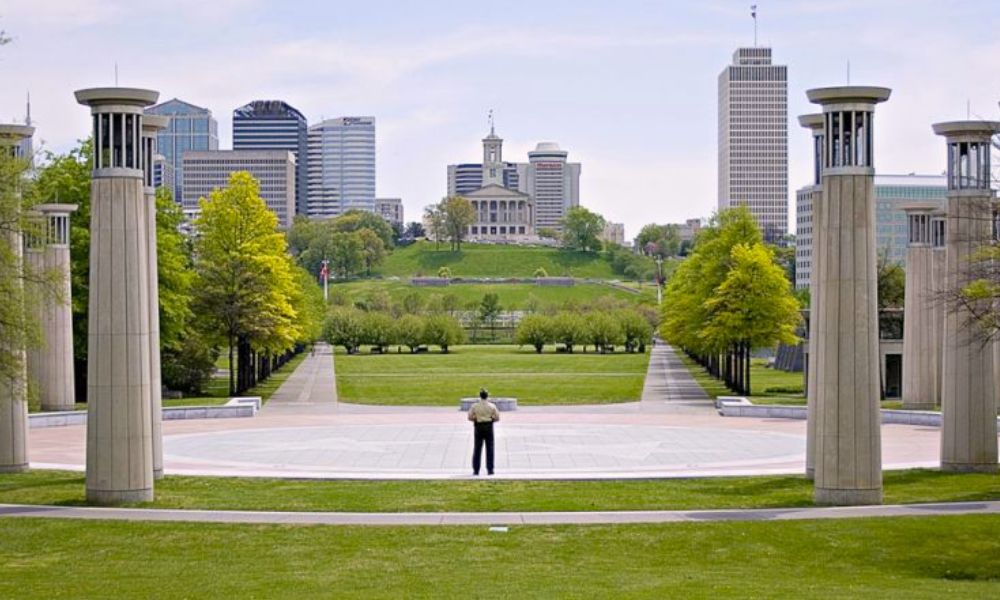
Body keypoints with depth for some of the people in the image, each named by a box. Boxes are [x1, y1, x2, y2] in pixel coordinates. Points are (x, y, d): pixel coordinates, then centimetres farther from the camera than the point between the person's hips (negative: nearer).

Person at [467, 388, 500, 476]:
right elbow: (497, 418, -2)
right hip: (489, 427, 0)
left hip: (478, 427, 0)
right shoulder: (492, 406, -3)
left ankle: (476, 469, 4)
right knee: (489, 448, 6)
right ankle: (490, 469, 3)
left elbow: (470, 417, -4)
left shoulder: (475, 406, -4)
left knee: (477, 449, 5)